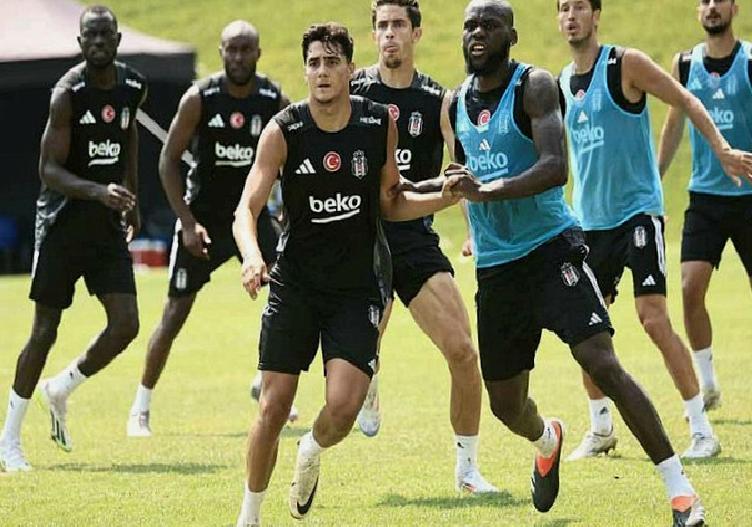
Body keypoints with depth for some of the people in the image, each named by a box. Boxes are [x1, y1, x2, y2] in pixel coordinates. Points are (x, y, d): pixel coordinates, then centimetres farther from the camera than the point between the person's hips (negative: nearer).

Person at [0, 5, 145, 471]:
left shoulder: (134, 87, 3)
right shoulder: (68, 93, -15)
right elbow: (49, 170, -18)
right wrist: (98, 191, -33)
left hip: (108, 226, 5)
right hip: (63, 224, -5)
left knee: (126, 327, -5)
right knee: (45, 331, -2)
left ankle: (61, 390, 21)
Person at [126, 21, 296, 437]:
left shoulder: (275, 101, -7)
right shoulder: (199, 98, -14)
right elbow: (169, 161, -10)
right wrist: (188, 223, -16)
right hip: (202, 218, -3)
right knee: (175, 315, -2)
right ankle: (140, 410, 8)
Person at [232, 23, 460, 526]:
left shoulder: (380, 123, -3)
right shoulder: (283, 130, -9)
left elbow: (391, 203, 9)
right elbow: (247, 209, -14)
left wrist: (446, 197, -9)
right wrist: (252, 257, -34)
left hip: (358, 289, 1)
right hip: (295, 285, -1)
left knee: (343, 408, -15)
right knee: (274, 406, -3)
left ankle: (312, 453, 21)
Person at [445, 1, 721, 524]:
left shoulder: (533, 86, -10)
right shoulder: (456, 103, 9)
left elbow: (555, 167, -24)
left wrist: (488, 191, -34)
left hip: (551, 248, -6)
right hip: (494, 266, 6)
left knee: (601, 362, -22)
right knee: (507, 407, 9)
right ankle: (547, 441, 48)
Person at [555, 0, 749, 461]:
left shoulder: (625, 65, -7)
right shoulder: (559, 85, 10)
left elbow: (686, 101, -6)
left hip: (638, 211, -6)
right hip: (590, 222, 6)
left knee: (654, 318, -15)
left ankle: (702, 430, -10)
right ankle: (602, 428, 22)